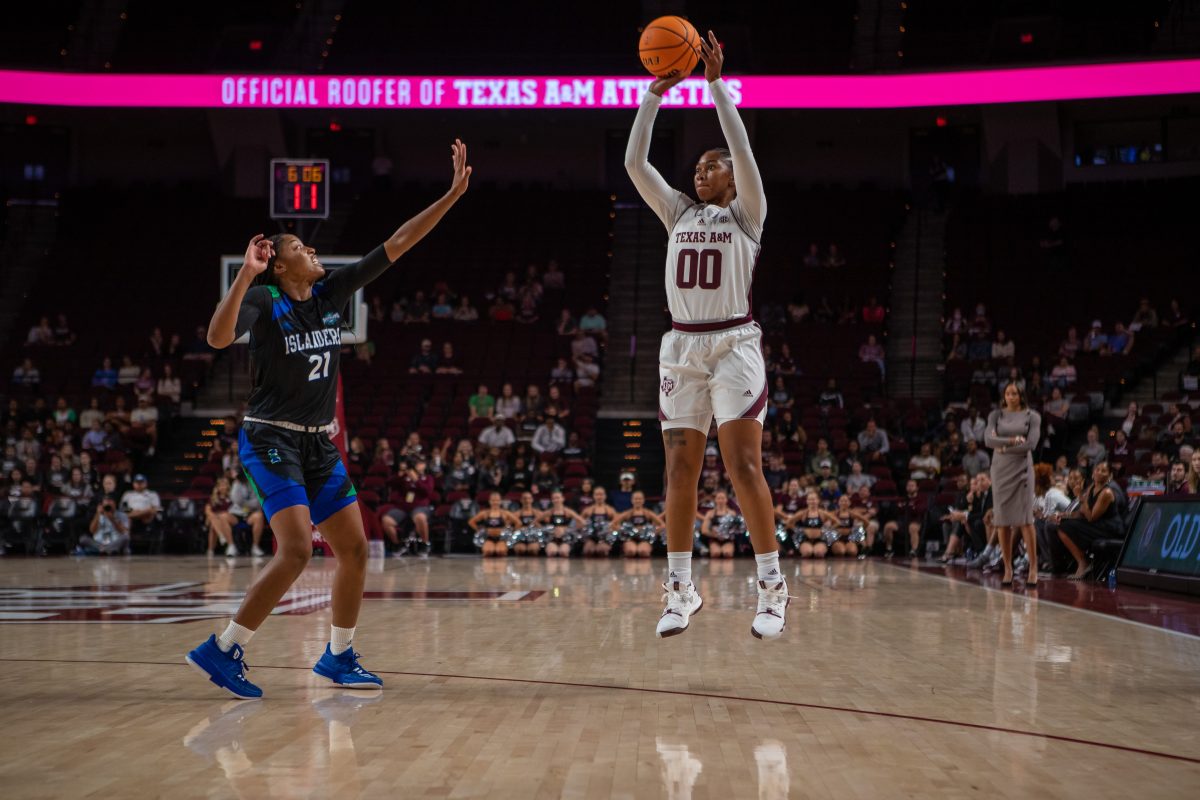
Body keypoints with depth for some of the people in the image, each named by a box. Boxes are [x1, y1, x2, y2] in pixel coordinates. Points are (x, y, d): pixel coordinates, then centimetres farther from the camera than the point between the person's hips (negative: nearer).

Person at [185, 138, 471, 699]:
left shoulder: (331, 293, 7)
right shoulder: (264, 301, -9)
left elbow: (397, 244, 6)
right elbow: (218, 338, -30)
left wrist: (452, 194, 3)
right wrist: (245, 275, -36)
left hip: (319, 444, 7)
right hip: (271, 441, -7)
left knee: (354, 549, 5)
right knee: (297, 549, -20)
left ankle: (338, 657, 19)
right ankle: (222, 651, -11)